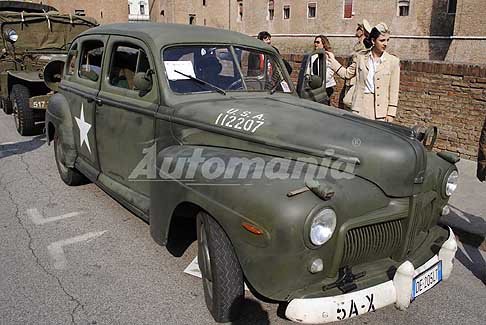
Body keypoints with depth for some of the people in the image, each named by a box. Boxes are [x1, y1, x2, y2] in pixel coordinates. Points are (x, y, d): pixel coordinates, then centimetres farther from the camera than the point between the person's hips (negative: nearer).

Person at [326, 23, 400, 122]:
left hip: (380, 109, -1)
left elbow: (394, 91, 0)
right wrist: (332, 60, 12)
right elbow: (347, 74, 17)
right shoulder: (360, 57, 5)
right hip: (360, 108, 1)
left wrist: (391, 113, -4)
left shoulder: (393, 61, 0)